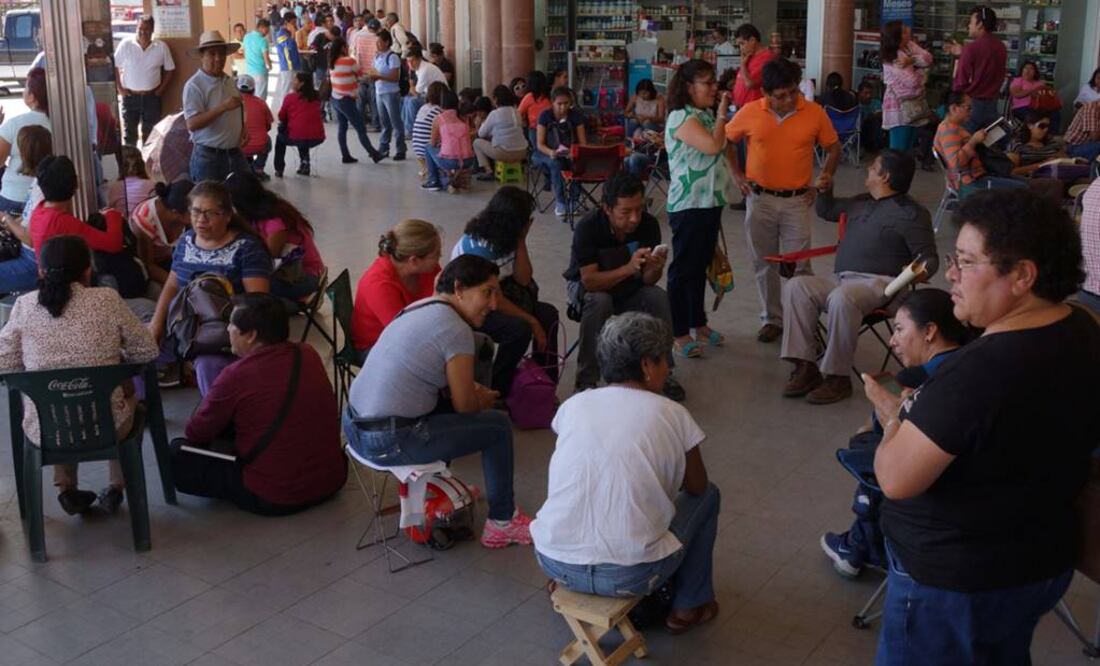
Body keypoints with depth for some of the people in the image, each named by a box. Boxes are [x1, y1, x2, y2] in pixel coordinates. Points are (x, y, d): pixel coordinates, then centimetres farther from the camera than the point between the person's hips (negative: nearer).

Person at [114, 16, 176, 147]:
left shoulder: (161, 47, -3)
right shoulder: (125, 45, -5)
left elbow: (169, 70, 5)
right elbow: (115, 66, 2)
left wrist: (161, 90, -1)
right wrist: (119, 88, -4)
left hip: (152, 97, 0)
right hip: (130, 96, 0)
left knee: (150, 134, 7)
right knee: (129, 133, 5)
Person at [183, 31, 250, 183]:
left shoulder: (230, 82, 11)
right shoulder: (194, 86, -12)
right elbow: (192, 124, -21)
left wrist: (243, 129, 3)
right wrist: (223, 107, -26)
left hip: (236, 153, 7)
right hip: (208, 157, -7)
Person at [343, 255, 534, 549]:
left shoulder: (422, 307, 11)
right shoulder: (456, 330, -16)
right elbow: (464, 405, -8)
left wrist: (475, 391, 14)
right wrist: (485, 400, 13)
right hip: (388, 444, -9)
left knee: (446, 409, 29)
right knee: (498, 425, 4)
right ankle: (503, 522, 16)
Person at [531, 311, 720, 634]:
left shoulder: (573, 405, 5)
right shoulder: (672, 415, -3)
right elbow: (697, 487, 12)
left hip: (553, 563, 4)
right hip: (630, 576, -4)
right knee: (708, 495, 21)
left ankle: (570, 589, 34)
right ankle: (688, 607, 31)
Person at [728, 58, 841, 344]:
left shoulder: (814, 113, -7)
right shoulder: (750, 113, -6)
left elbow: (834, 148, 6)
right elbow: (726, 140, 11)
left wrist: (824, 180, -5)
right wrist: (737, 174, 3)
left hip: (796, 200, -1)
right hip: (759, 199, 2)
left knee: (799, 266, -2)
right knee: (764, 264, 10)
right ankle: (772, 319, 23)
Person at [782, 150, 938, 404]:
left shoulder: (911, 213, 0)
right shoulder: (860, 203, 23)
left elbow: (930, 258, -4)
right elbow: (826, 211, 39)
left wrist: (921, 272, -26)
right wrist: (824, 189, 22)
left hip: (879, 282, -7)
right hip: (840, 279, 7)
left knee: (842, 298, -39)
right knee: (796, 286, -20)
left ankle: (838, 377, -30)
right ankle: (805, 367, -26)